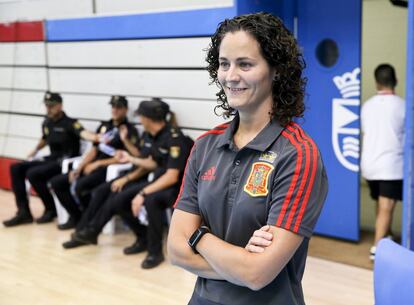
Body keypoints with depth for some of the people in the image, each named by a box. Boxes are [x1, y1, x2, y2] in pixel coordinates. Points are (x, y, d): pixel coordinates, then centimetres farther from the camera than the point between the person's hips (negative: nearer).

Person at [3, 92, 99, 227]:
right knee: (16, 168, -5)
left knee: (33, 173, -27)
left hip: (66, 162, -8)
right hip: (51, 159, 8)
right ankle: (23, 212, -6)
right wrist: (35, 150, 19)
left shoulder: (70, 123, -13)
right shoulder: (46, 123, 10)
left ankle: (51, 209, -7)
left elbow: (83, 133, -33)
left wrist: (97, 137, -53)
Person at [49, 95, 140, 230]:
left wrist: (98, 163, -14)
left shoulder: (129, 130, -3)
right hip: (93, 168, 8)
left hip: (111, 170, -8)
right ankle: (76, 217, 5)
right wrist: (78, 169, 1)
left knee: (80, 185, -32)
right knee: (56, 182, -1)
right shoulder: (104, 126, 18)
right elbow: (93, 150, 16)